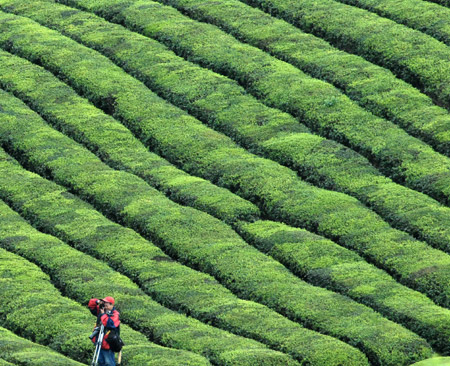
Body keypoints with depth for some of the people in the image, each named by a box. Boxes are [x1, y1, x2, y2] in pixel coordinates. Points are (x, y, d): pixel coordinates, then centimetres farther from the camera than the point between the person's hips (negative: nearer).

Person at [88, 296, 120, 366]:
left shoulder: (115, 315, -14)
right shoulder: (100, 310, 8)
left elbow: (109, 324, -31)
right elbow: (91, 305, 13)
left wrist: (103, 314, -20)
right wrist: (97, 302, -7)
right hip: (100, 342, 8)